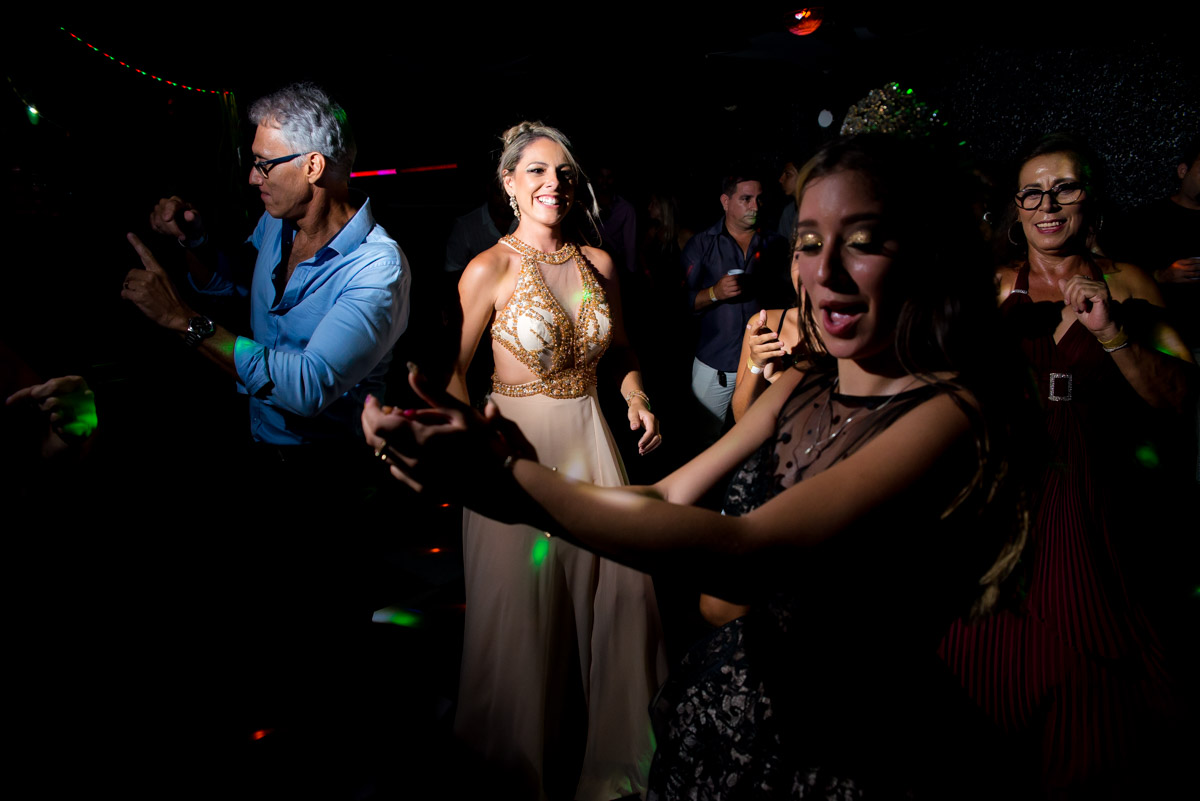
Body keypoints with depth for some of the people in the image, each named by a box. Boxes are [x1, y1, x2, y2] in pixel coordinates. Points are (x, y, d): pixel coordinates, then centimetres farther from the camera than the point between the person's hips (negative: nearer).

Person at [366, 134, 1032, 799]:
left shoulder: (950, 414, -23)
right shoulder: (800, 387, 1)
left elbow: (748, 552, -34)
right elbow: (669, 497, -4)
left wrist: (510, 479, -35)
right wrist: (525, 472, -22)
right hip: (730, 697, 6)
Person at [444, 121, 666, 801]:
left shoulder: (599, 263, 4)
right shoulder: (489, 270, -9)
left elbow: (622, 349, 15)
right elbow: (456, 371, -2)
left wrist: (637, 395, -4)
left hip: (590, 438, 4)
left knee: (615, 586, 11)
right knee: (524, 604, 7)